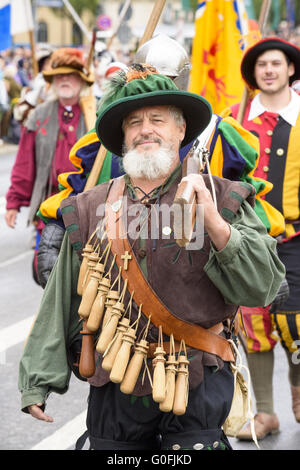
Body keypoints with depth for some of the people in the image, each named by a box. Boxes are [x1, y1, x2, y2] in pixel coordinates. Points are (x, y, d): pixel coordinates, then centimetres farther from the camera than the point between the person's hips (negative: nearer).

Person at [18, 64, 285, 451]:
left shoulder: (221, 199, 1)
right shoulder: (91, 209, 8)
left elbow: (263, 286, -9)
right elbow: (60, 303, 10)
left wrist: (214, 223, -20)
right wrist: (38, 381, 7)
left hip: (197, 385, -2)